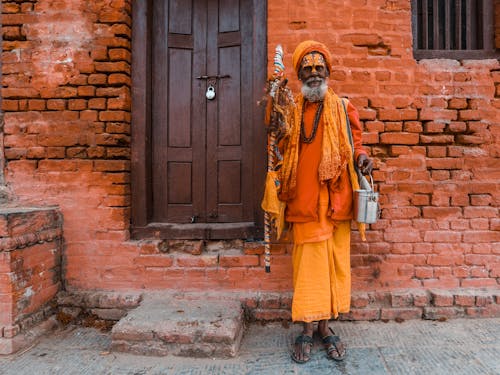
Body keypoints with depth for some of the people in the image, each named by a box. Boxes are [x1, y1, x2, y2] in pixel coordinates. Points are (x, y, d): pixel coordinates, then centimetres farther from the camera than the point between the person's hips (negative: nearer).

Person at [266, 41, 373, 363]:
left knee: (334, 261, 6)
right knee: (309, 262, 2)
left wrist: (362, 157, -8)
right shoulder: (291, 110, 10)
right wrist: (276, 129, -8)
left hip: (335, 198, 1)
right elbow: (281, 151, 10)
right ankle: (308, 330, 14)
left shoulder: (343, 108, 10)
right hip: (304, 200, -1)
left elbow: (356, 143, 13)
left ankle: (325, 325, 21)